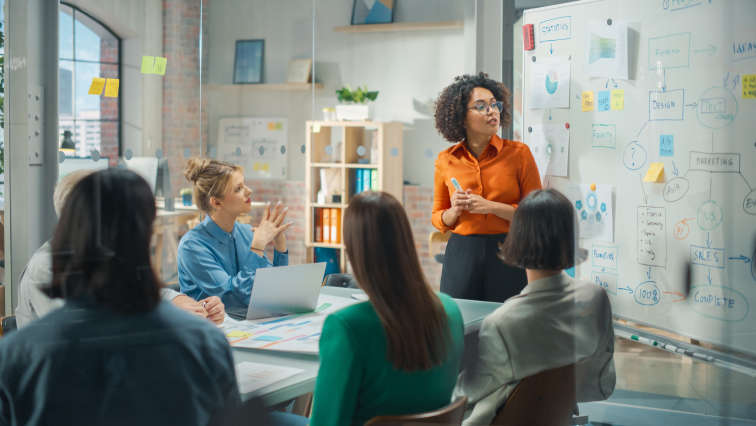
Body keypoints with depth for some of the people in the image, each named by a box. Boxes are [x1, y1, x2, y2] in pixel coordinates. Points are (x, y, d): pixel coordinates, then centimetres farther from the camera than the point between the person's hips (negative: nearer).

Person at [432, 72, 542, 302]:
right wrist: (454, 211, -8)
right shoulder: (445, 161, 4)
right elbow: (437, 218, 13)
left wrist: (491, 207, -14)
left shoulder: (519, 153, -2)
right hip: (461, 255, 2)